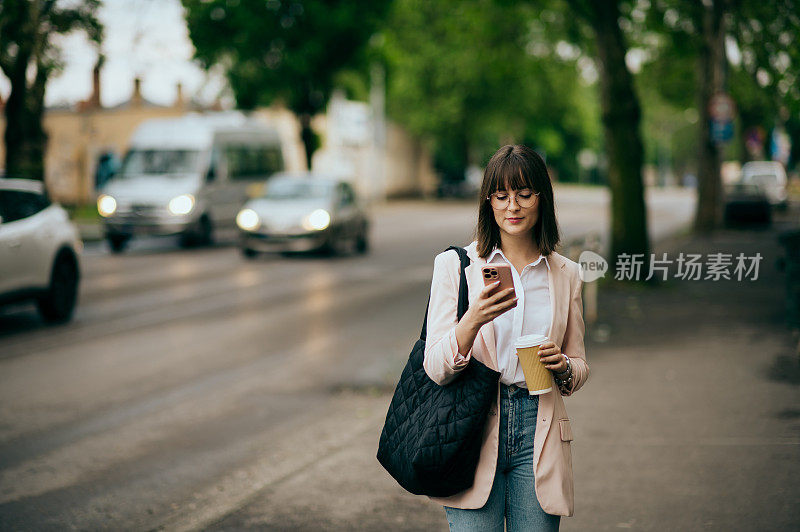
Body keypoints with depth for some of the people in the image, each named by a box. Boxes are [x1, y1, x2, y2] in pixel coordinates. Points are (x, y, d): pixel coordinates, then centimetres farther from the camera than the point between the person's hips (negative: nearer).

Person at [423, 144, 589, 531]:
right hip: (475, 432, -2)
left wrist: (563, 366, -6)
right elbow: (436, 369, -6)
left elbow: (579, 366, 17)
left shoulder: (565, 274, 9)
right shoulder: (454, 264, 0)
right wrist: (472, 322, -25)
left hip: (538, 433, 2)